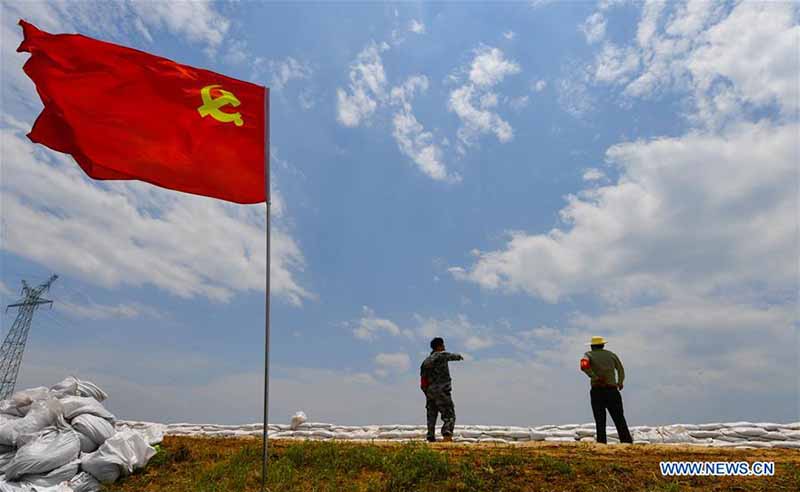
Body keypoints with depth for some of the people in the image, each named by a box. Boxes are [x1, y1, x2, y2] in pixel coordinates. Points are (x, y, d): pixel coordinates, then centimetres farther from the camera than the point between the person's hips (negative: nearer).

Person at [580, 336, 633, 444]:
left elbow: (584, 365, -16)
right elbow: (621, 370, 19)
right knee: (620, 420, 5)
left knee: (600, 422, 4)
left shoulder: (589, 354, 6)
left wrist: (595, 378, -16)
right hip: (612, 391, 1)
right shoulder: (611, 354, 13)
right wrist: (620, 383, 33)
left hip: (597, 391, -1)